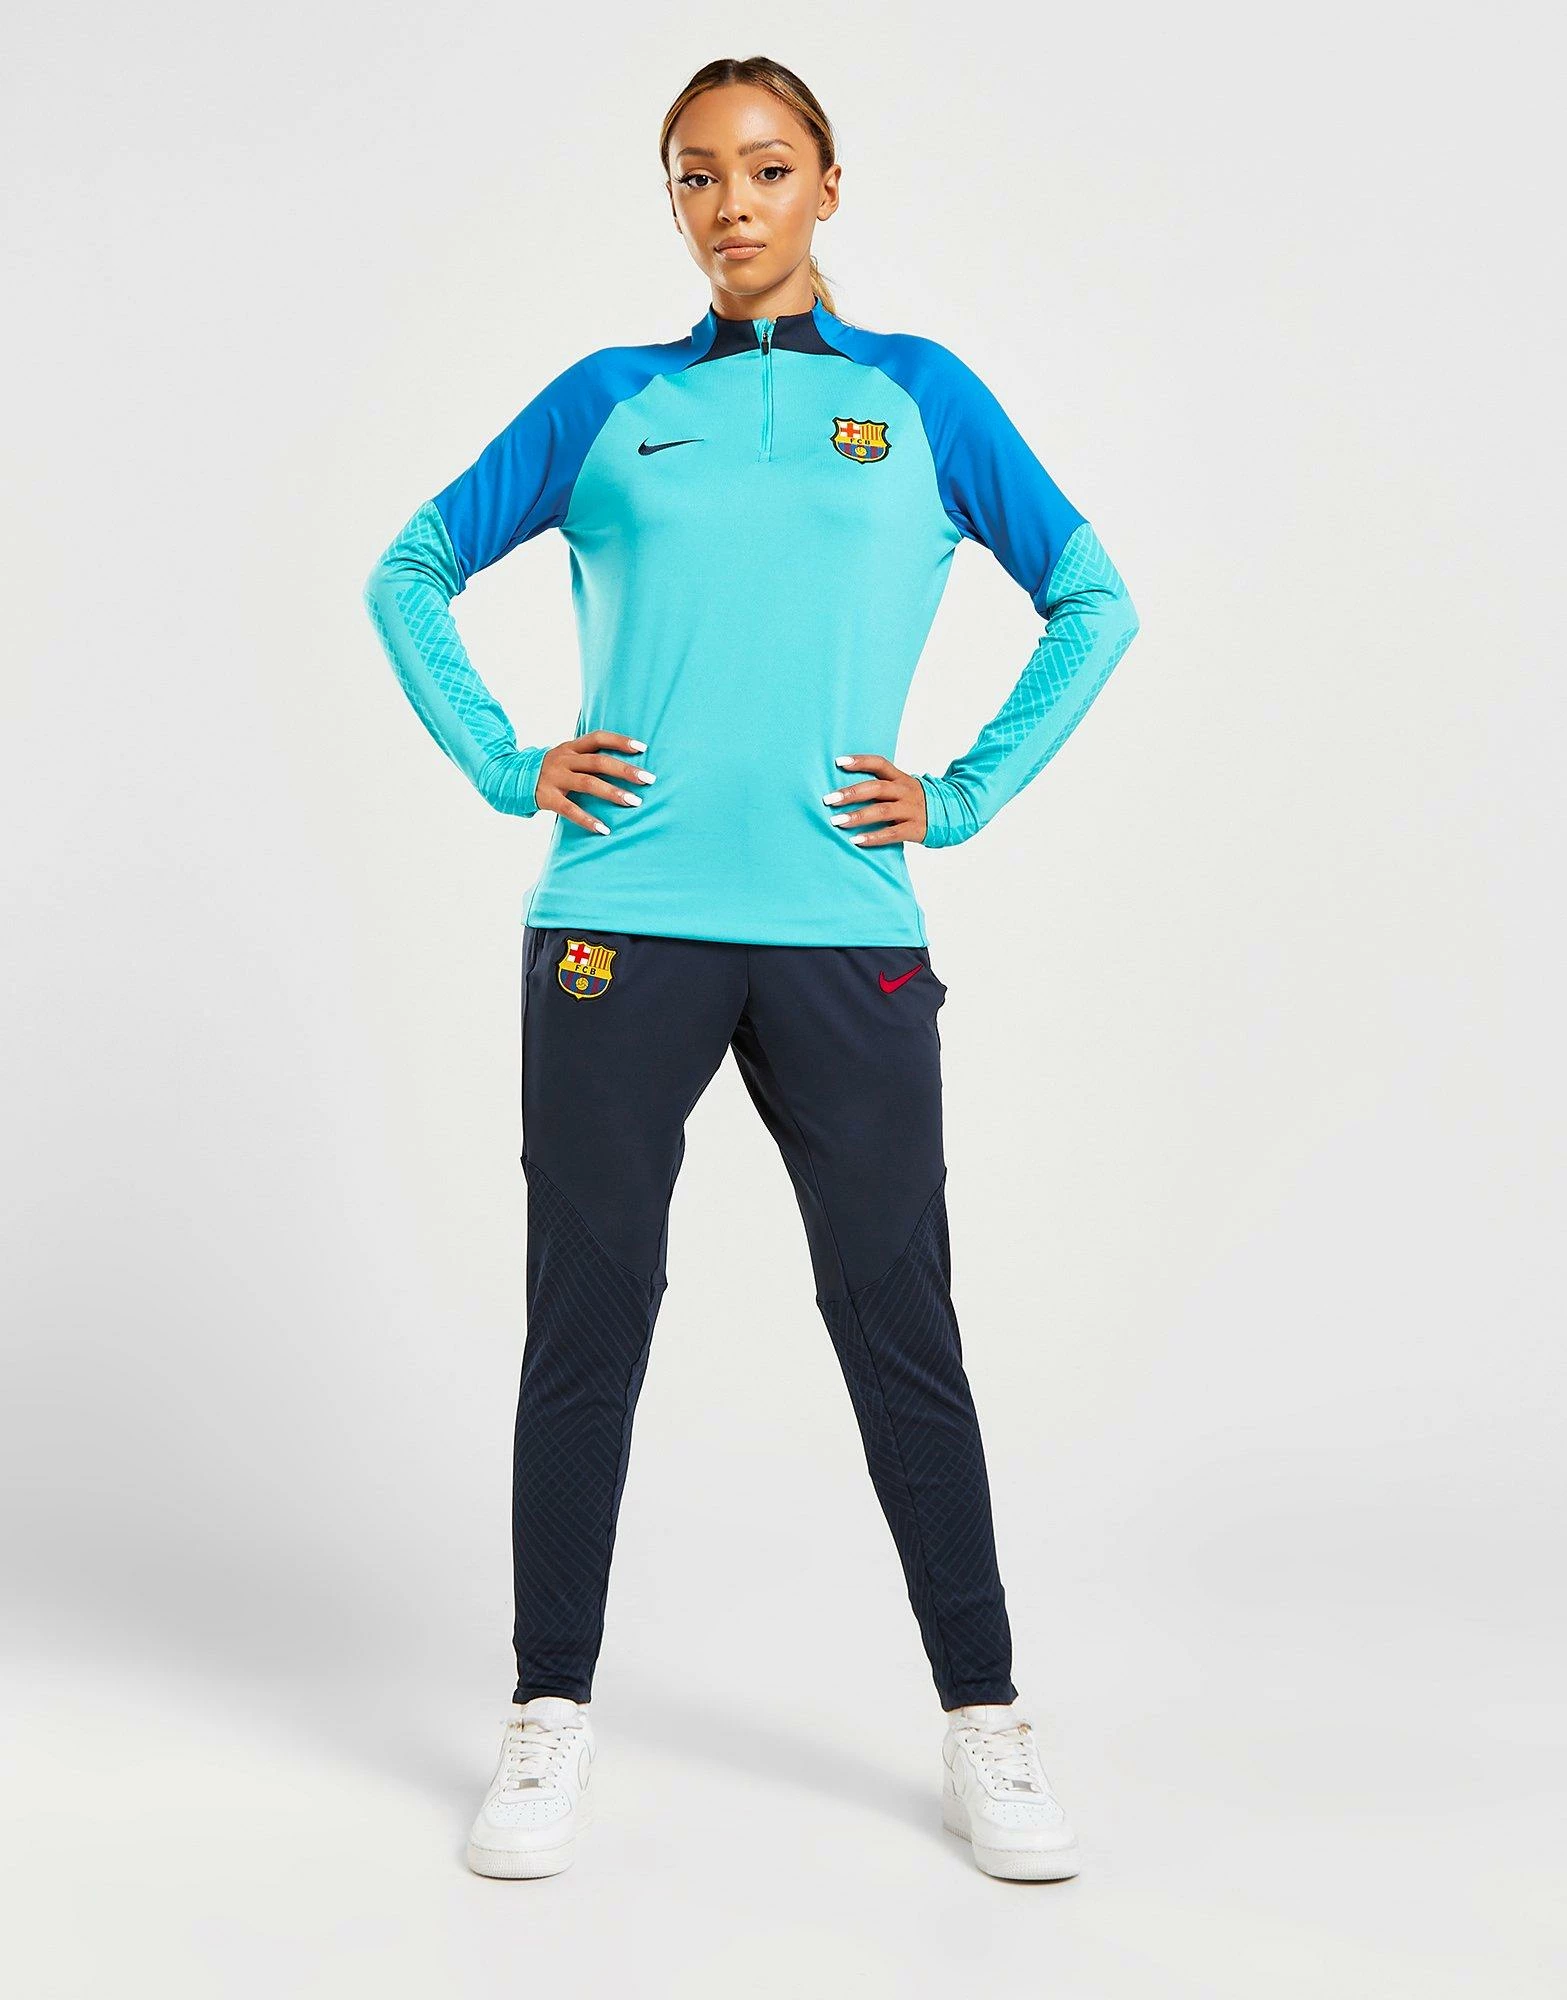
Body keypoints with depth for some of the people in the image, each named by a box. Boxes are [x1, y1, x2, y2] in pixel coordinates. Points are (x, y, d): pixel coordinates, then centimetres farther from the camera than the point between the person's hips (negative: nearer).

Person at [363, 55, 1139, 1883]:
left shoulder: (920, 394, 11)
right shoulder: (607, 402, 11)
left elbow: (1092, 601, 13)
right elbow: (410, 574, 17)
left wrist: (965, 796, 4)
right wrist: (503, 766, 5)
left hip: (844, 935, 0)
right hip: (620, 928, 1)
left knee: (898, 1324, 3)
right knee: (589, 1323, 5)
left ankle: (985, 1727, 15)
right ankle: (551, 1722, 18)